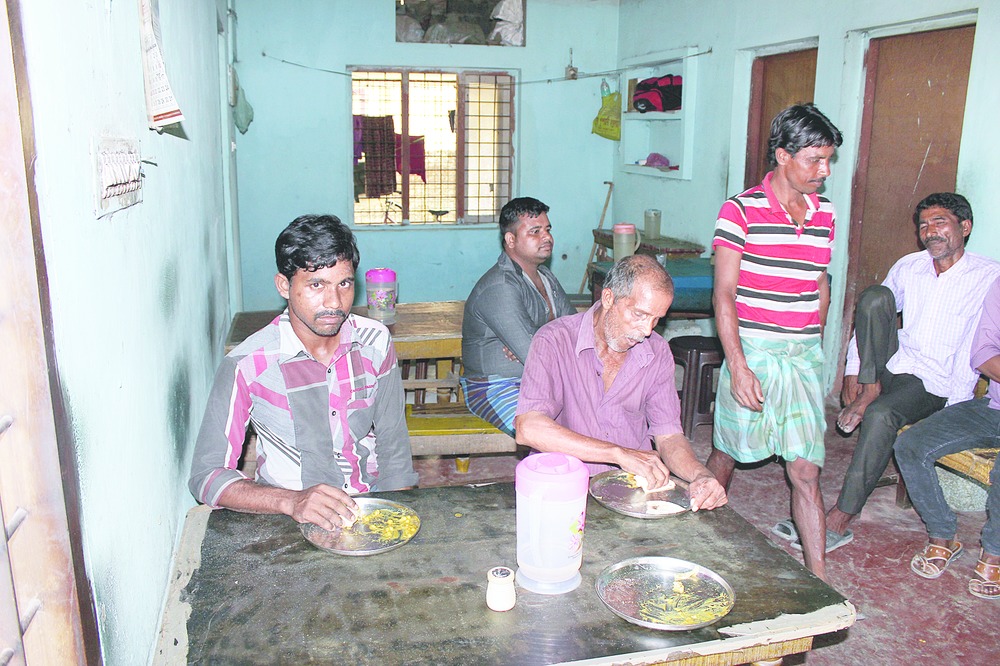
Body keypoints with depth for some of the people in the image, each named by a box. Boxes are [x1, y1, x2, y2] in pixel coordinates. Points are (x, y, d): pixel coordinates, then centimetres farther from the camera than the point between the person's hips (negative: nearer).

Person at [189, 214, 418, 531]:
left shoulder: (375, 342, -1)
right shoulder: (247, 364, -13)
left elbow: (392, 445, 8)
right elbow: (206, 475, -12)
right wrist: (292, 501, -27)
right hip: (292, 525, -3)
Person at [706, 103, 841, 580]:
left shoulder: (824, 214, 8)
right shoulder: (740, 210, -9)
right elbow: (724, 295, -12)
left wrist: (814, 348, 18)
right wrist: (738, 367, -17)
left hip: (805, 356, 4)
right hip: (752, 353, -4)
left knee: (806, 471, 3)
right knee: (727, 453, 12)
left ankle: (818, 579, 10)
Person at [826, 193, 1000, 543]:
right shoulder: (908, 267, 9)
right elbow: (870, 313, 12)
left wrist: (955, 405, -21)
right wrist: (853, 371, 2)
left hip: (937, 383, -4)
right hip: (892, 365, 4)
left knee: (880, 414, -35)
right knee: (875, 295, -19)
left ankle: (842, 516, -25)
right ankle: (870, 387, -15)